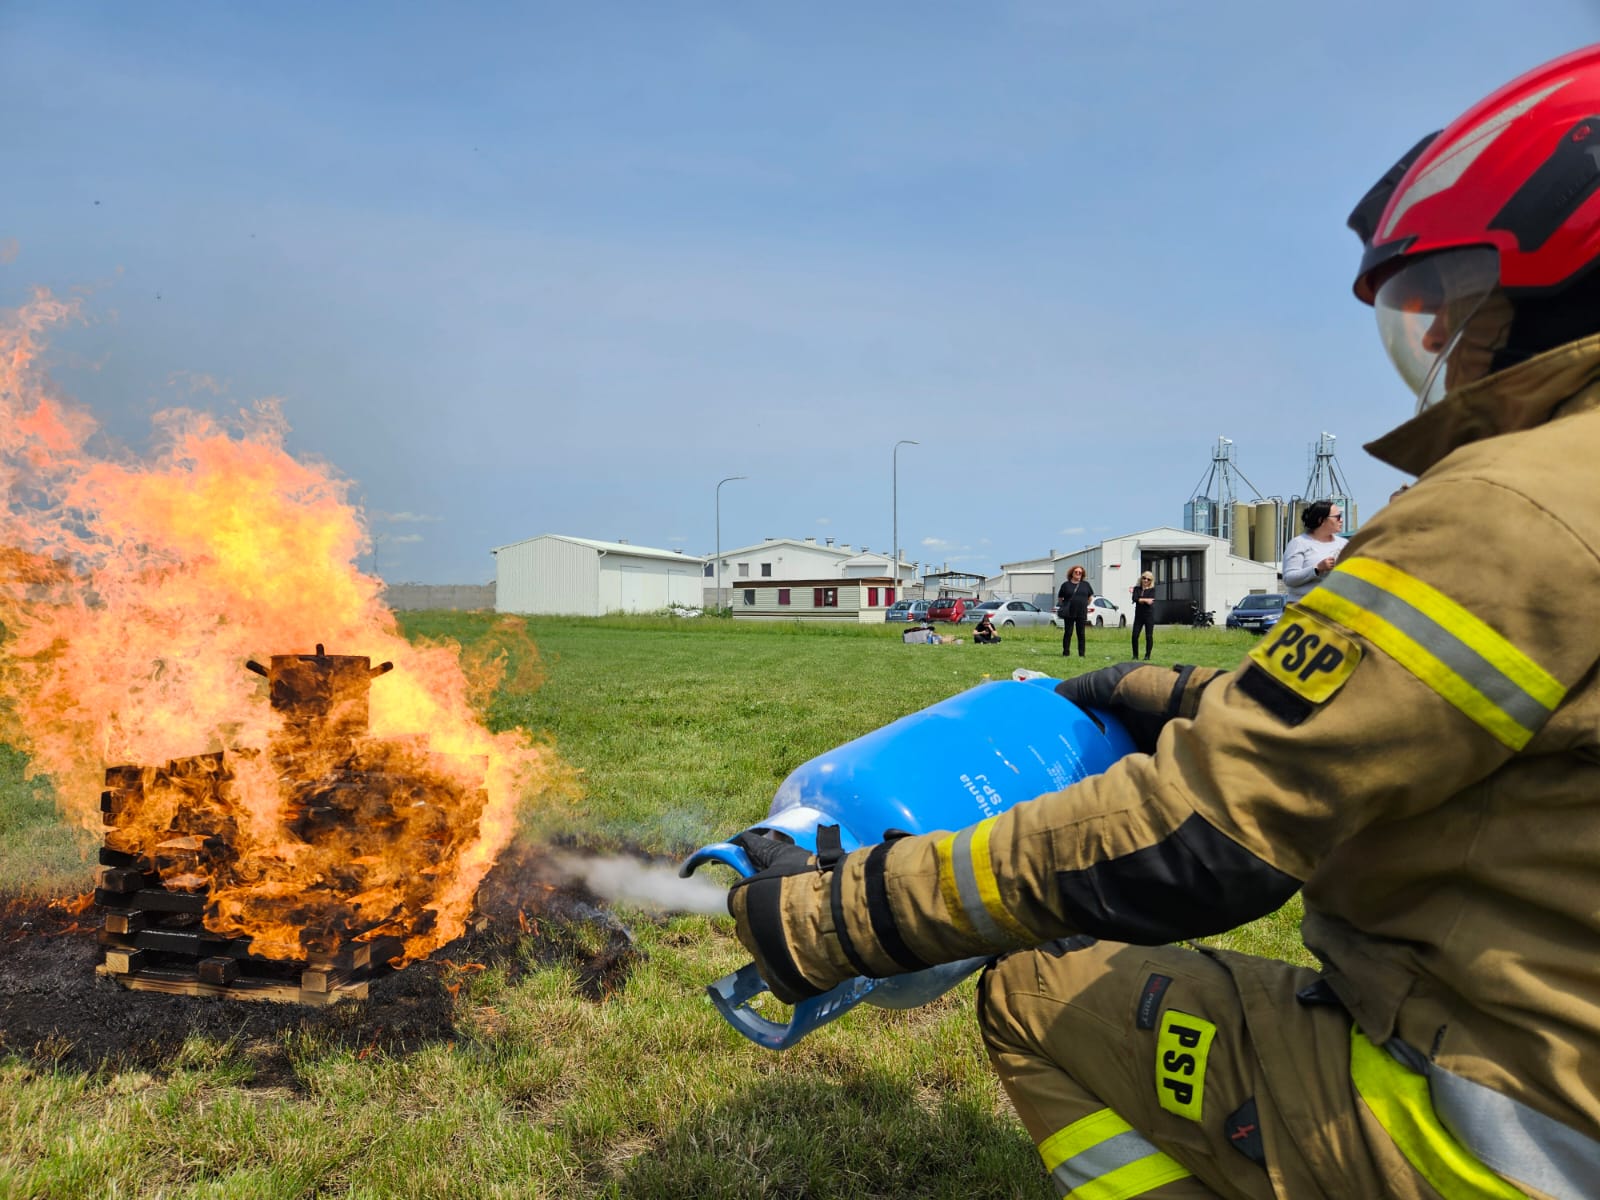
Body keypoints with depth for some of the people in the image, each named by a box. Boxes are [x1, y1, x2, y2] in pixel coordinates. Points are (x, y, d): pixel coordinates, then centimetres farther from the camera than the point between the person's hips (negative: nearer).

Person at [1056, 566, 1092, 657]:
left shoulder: (1085, 584, 8)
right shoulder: (1066, 585, 4)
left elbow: (1091, 597, 18)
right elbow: (1060, 598, 11)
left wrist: (1085, 605, 12)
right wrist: (1064, 607, 3)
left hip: (1081, 613, 1)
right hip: (1069, 614, -1)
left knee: (1081, 634, 3)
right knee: (1068, 633, 0)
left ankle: (1081, 654, 6)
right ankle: (1065, 653, 4)